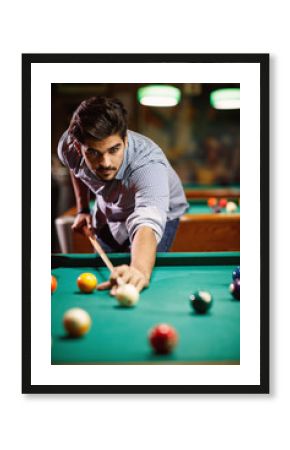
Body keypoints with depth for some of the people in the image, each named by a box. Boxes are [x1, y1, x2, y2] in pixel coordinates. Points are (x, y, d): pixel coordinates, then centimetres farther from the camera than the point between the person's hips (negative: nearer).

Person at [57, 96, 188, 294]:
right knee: (105, 270, 7)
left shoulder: (149, 165, -46)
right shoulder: (68, 146, -29)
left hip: (160, 215, -4)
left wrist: (140, 270, -84)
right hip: (107, 214, 4)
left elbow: (147, 224, -65)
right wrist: (83, 209, -6)